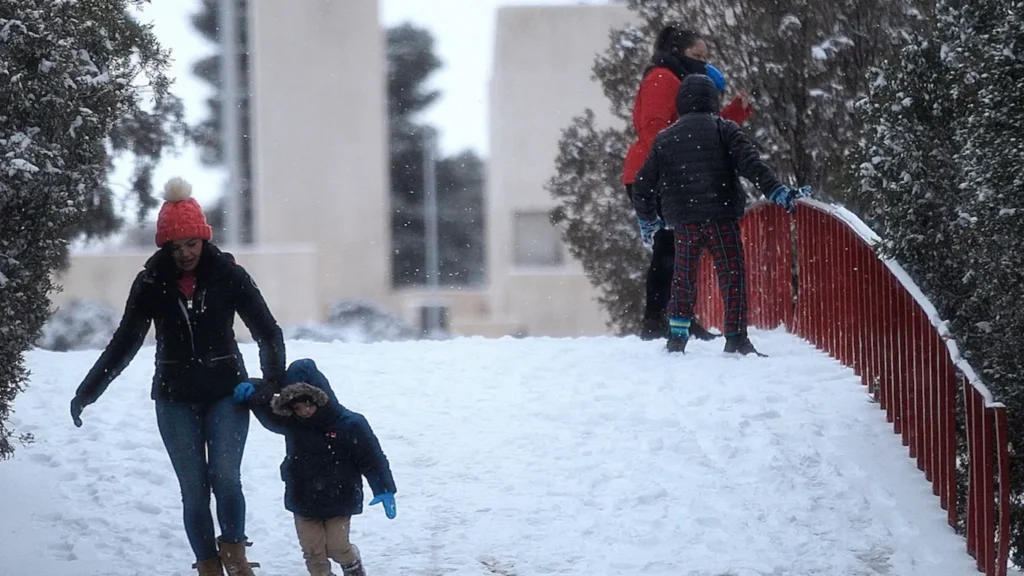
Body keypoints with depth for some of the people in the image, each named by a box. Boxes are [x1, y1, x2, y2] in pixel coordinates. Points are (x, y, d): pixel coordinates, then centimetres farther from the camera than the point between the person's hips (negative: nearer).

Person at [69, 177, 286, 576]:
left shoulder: (228, 275, -6)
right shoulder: (152, 282, -2)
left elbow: (267, 331, -4)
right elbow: (125, 342, 6)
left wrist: (273, 381, -19)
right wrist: (87, 391, 3)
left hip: (226, 393, -1)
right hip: (175, 399, 1)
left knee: (225, 479, -15)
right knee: (194, 489, -2)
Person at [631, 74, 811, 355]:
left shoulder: (664, 139, 12)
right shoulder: (724, 130, 2)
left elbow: (643, 185, 15)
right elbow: (752, 164, -11)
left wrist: (647, 221, 28)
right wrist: (780, 193, -13)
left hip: (683, 220, 4)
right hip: (720, 216, -3)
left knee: (684, 277, 15)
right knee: (732, 272, 1)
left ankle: (677, 337, 14)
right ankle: (736, 337, -6)